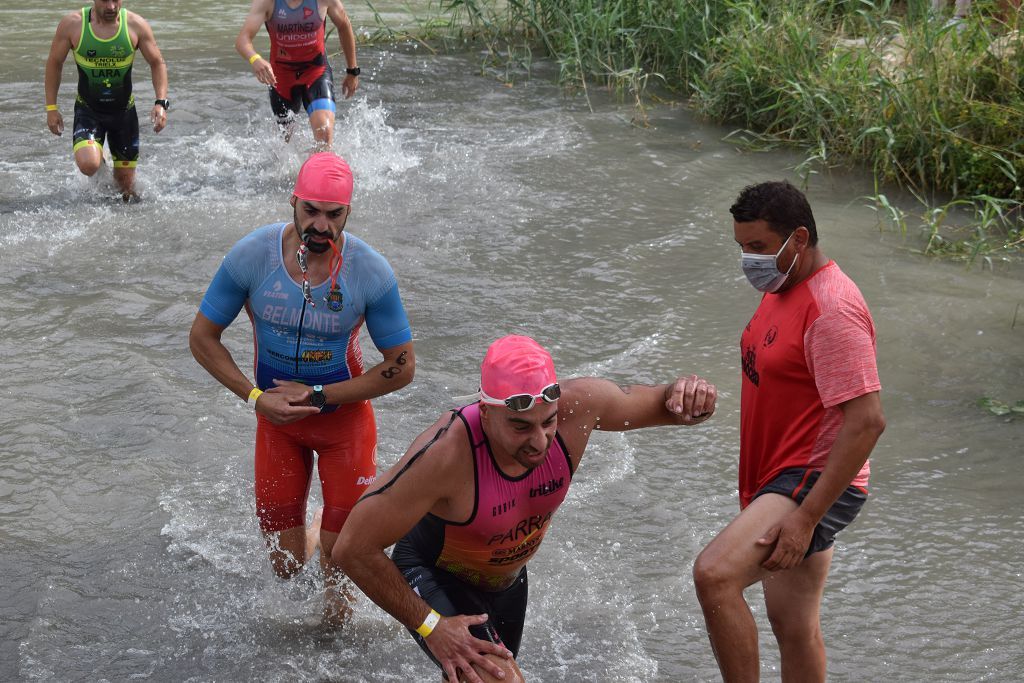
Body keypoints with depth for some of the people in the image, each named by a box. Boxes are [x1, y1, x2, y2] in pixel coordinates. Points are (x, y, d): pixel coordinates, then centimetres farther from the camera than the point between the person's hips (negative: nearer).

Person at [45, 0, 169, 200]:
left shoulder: (136, 25, -10)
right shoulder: (72, 24, -12)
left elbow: (157, 63, -1)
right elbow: (54, 63, 0)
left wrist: (161, 103, -14)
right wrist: (51, 108, -2)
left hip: (124, 110, 1)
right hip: (88, 109, -1)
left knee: (125, 183, 6)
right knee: (88, 165, -26)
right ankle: (99, 160, 11)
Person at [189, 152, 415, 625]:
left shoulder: (371, 272, -21)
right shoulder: (251, 255, -18)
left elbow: (402, 367, -13)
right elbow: (202, 338, -6)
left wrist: (317, 396, -18)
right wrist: (255, 397, -17)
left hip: (345, 417, -1)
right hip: (277, 417, 1)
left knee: (340, 566, 0)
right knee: (285, 566, 7)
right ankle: (305, 533, 44)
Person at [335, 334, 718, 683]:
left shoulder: (577, 406, -28)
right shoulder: (446, 453, -41)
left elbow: (653, 404, -7)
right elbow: (353, 549, -33)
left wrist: (685, 398, -32)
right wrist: (429, 625, -30)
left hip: (507, 579, 6)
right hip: (433, 577, -6)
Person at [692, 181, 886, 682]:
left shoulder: (831, 310, -21)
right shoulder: (783, 287, 10)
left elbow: (867, 421, -26)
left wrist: (806, 517, -28)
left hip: (814, 483, -10)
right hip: (784, 477, 10)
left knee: (714, 574, -28)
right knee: (793, 624, 19)